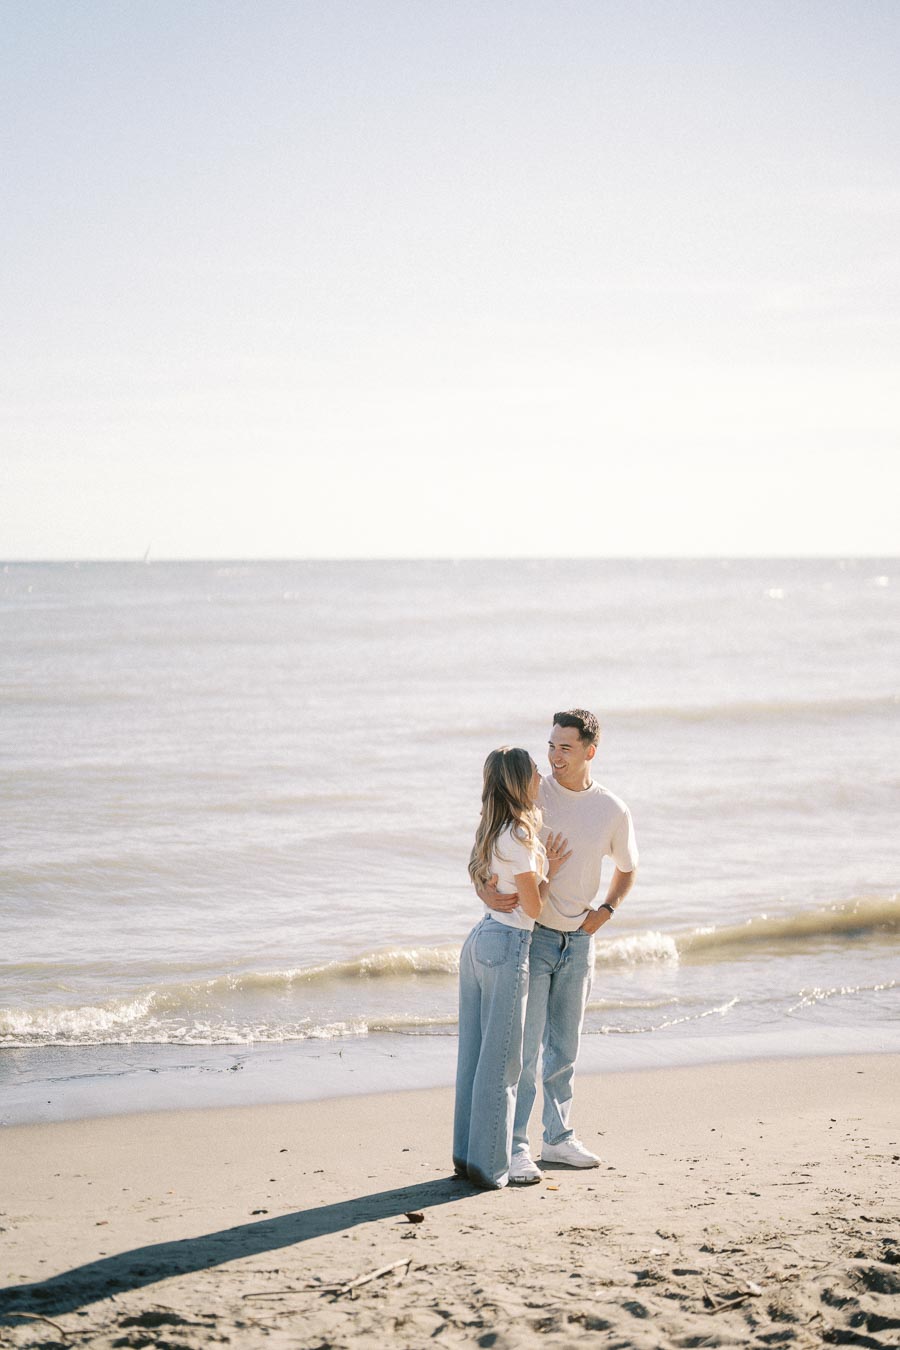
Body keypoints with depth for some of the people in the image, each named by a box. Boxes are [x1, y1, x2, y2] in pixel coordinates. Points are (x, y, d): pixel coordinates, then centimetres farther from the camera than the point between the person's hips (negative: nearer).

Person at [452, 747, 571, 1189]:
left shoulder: (494, 831, 11)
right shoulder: (518, 837, -16)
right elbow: (533, 907, -12)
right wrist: (551, 868, 2)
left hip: (479, 939, 9)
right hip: (508, 946, -9)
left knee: (474, 1054, 12)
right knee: (500, 1062, -1)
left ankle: (467, 1154, 18)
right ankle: (489, 1166, 3)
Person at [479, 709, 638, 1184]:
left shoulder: (613, 811, -1)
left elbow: (626, 869, 15)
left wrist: (605, 910, 1)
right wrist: (485, 890, -26)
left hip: (579, 940, 4)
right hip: (532, 934, -3)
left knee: (564, 1047, 14)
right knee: (524, 1046, -5)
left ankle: (558, 1137, 26)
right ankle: (514, 1147, 0)